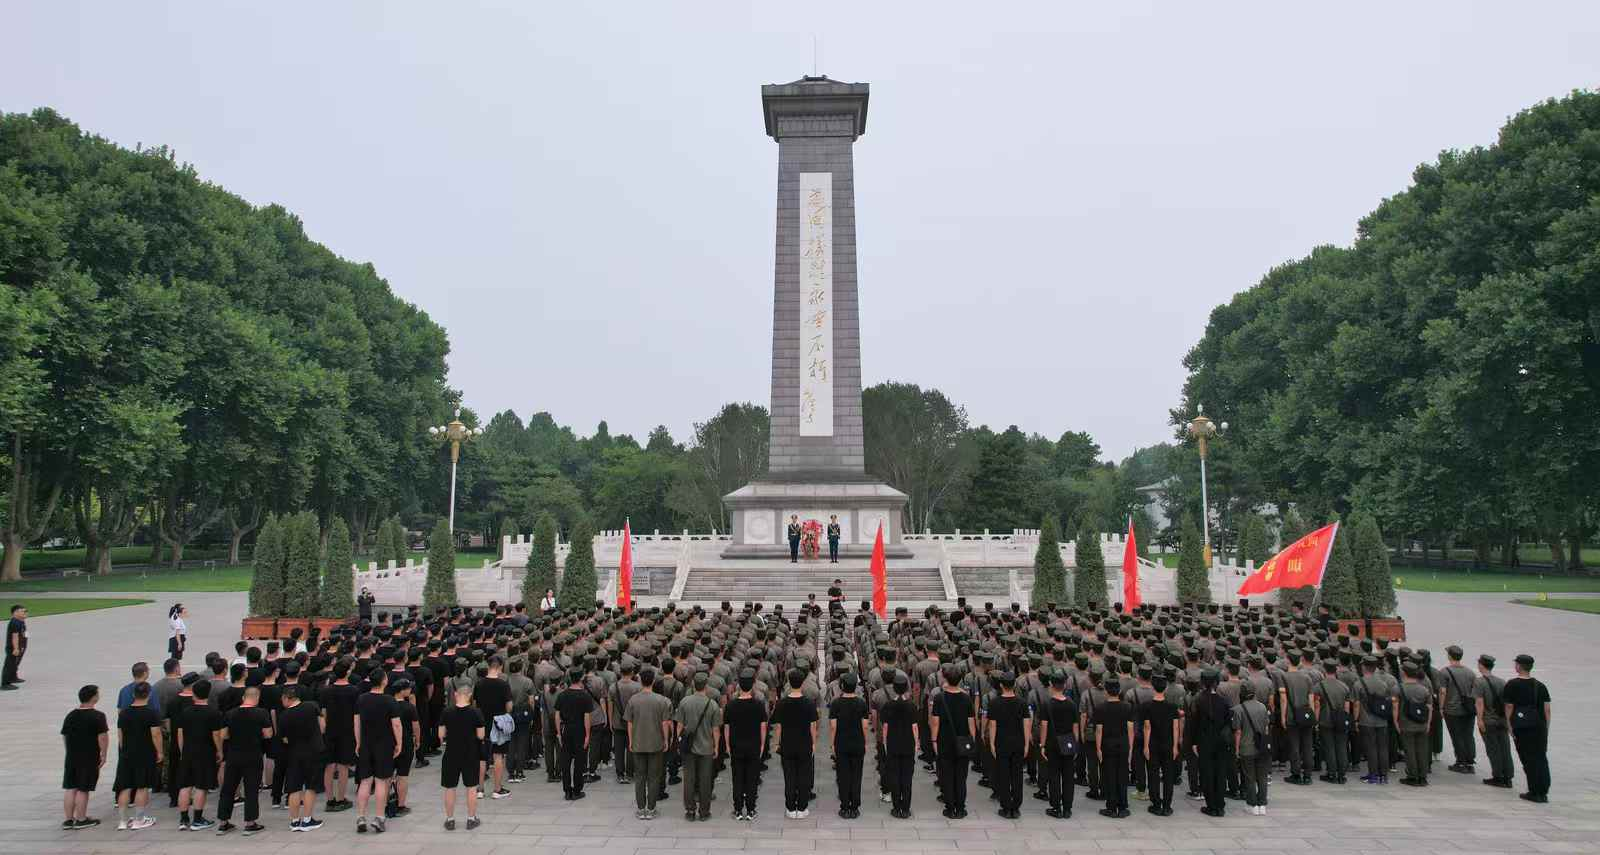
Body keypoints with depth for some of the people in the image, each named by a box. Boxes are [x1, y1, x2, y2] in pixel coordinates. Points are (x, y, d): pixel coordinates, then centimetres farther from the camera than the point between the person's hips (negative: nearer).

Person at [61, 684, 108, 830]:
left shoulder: (70, 715, 7)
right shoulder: (97, 716, -13)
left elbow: (64, 736, 15)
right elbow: (102, 737, -16)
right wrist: (103, 755, -6)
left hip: (71, 757, 6)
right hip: (89, 758, -6)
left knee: (69, 788, 11)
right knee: (83, 790, 1)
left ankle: (67, 820, 15)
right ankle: (81, 820, 9)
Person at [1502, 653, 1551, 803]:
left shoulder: (1512, 684, -5)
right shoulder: (1540, 685, 7)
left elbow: (1509, 707, -6)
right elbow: (1547, 709, 6)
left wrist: (1510, 726, 1)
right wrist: (1546, 728, 13)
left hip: (1521, 726, -4)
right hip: (1540, 726, 4)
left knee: (1528, 759, 1)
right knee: (1541, 758, 10)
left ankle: (1534, 792, 2)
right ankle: (1543, 793, 12)